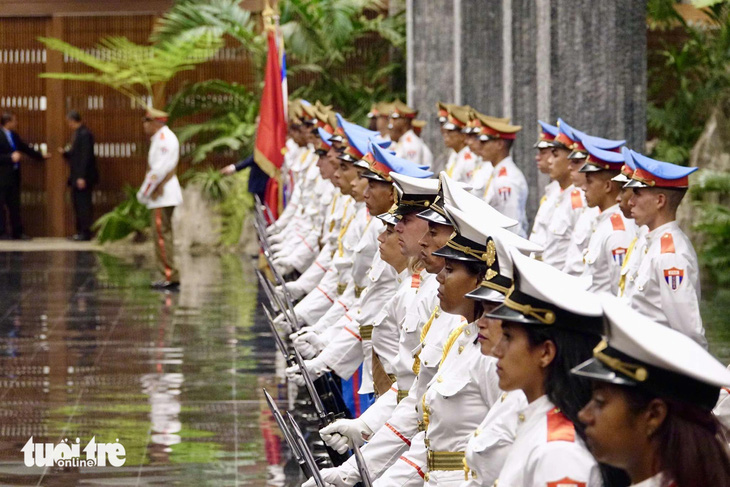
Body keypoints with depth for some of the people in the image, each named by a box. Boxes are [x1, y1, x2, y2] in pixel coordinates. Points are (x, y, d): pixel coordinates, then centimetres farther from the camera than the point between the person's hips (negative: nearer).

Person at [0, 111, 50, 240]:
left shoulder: (14, 136, 13)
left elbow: (26, 149, 25)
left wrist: (41, 156, 29)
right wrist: (10, 157, -21)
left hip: (13, 175, 9)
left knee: (14, 205, 10)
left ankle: (17, 233, 13)